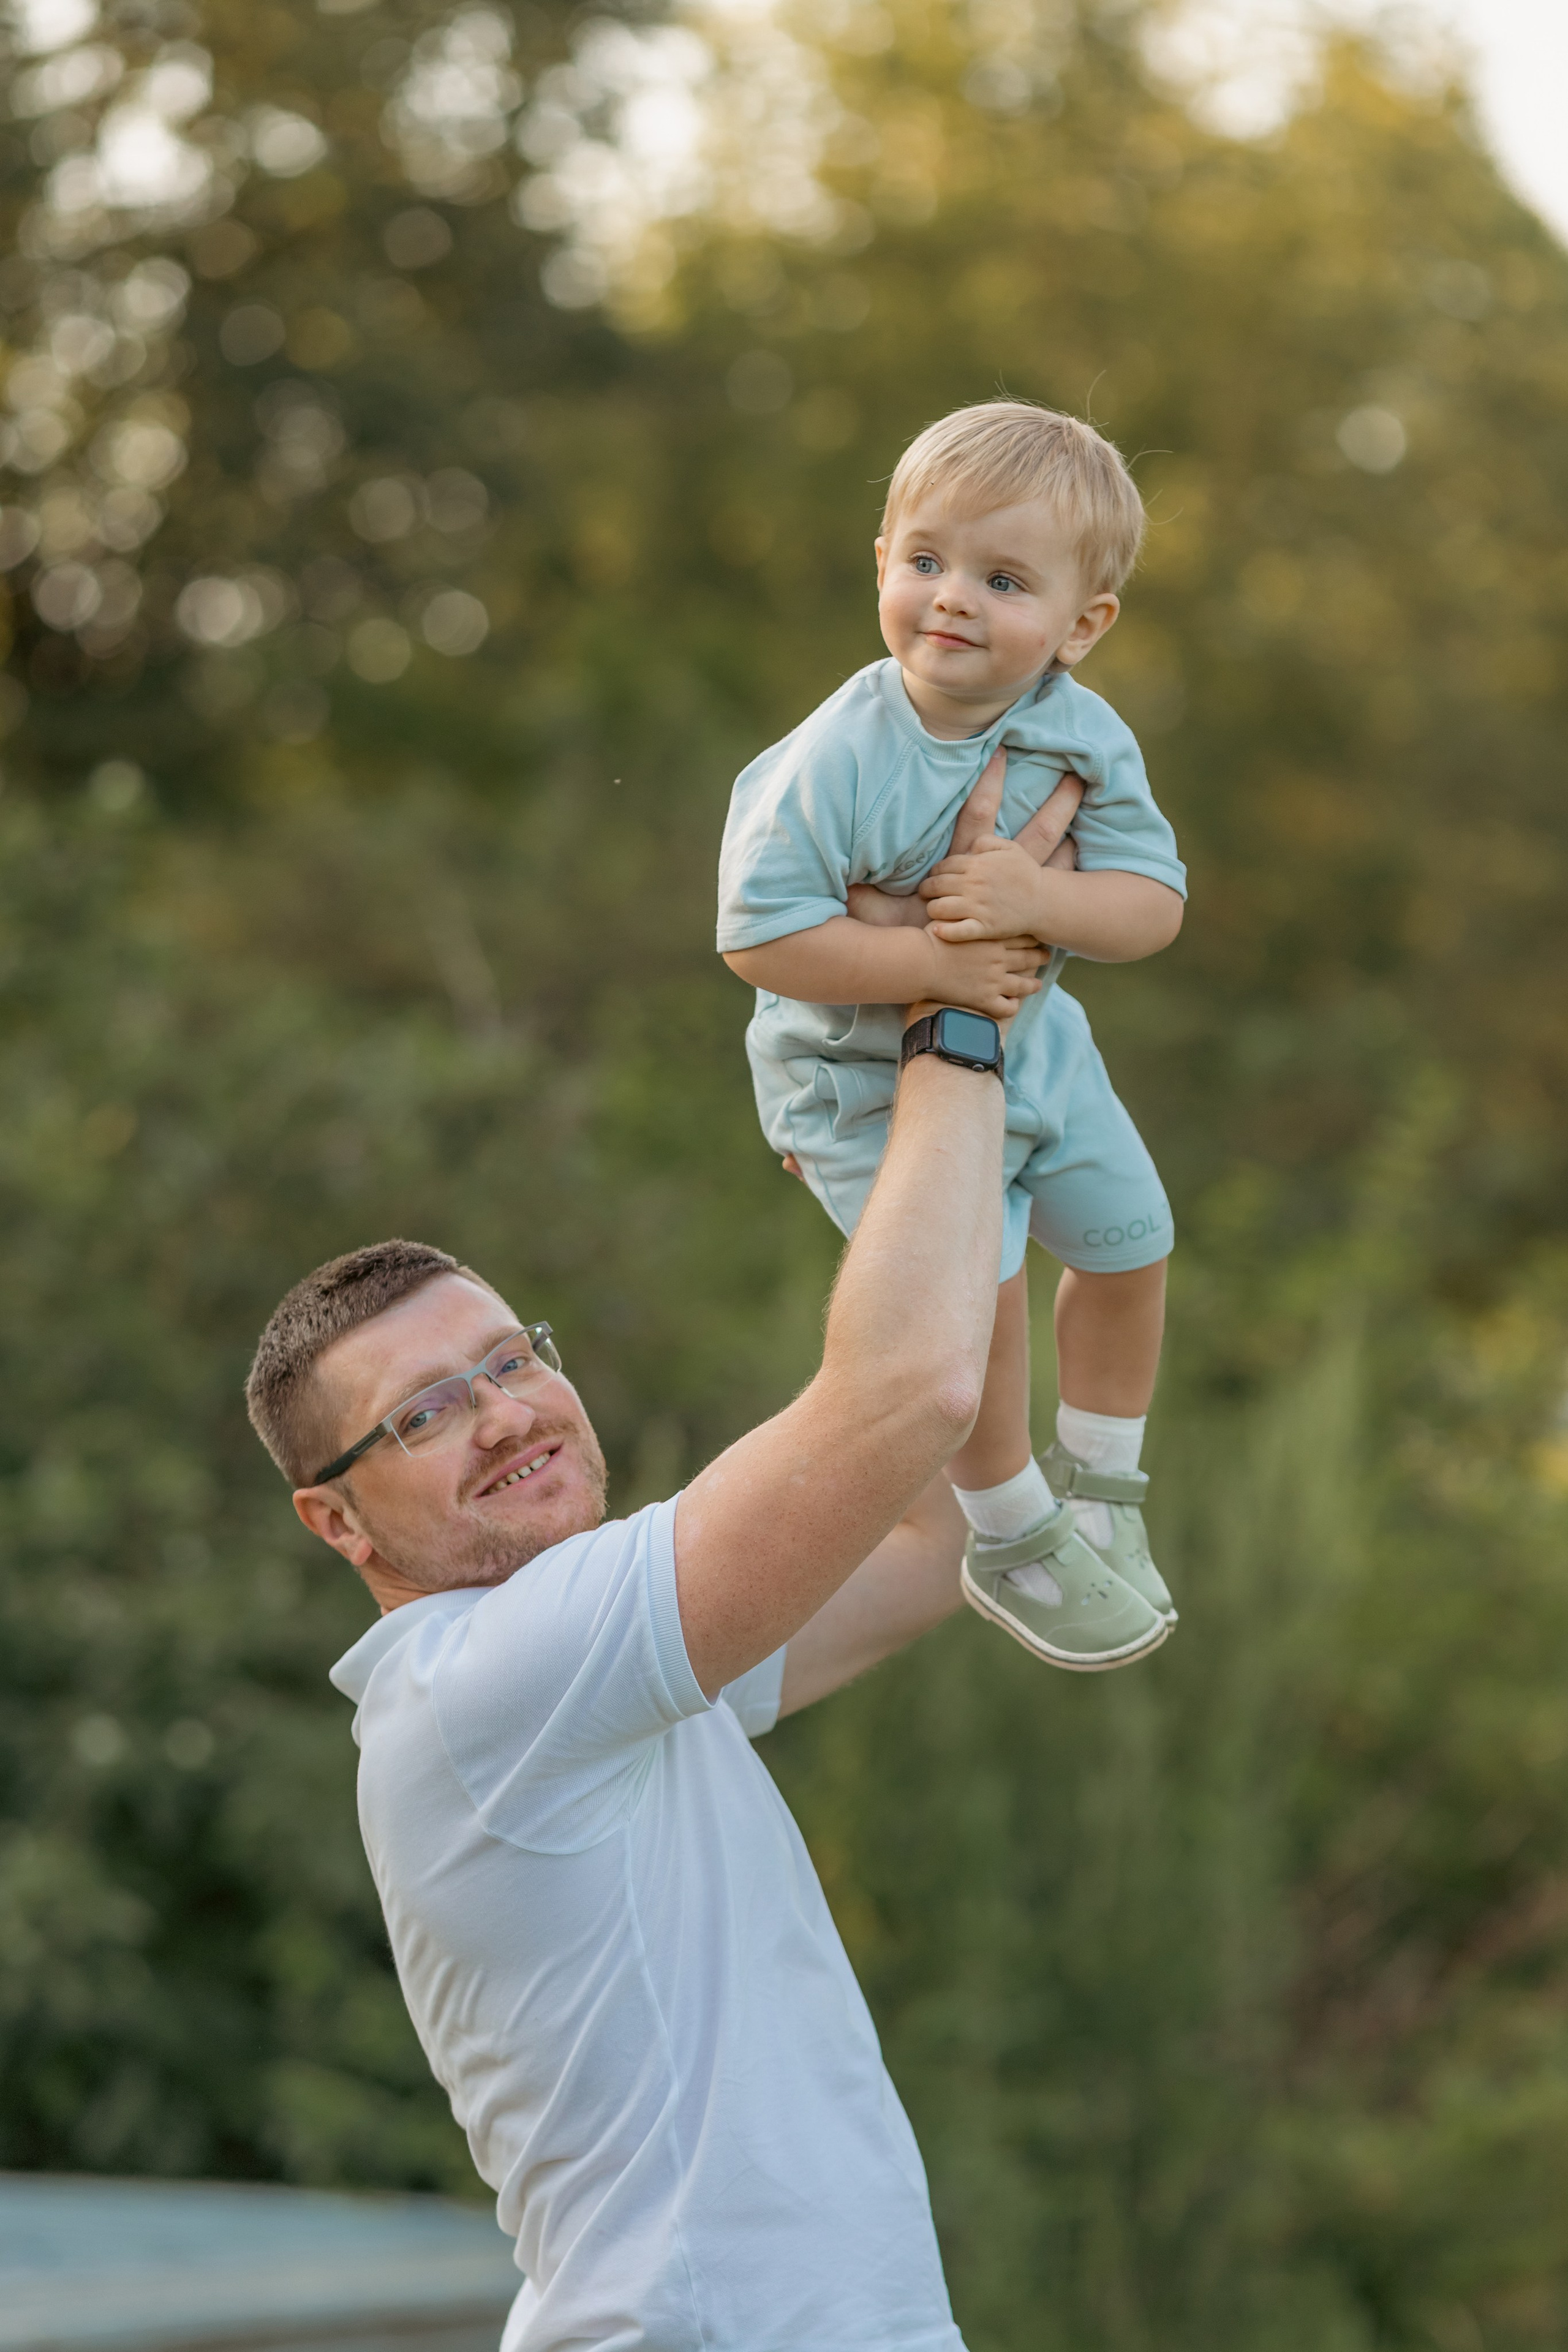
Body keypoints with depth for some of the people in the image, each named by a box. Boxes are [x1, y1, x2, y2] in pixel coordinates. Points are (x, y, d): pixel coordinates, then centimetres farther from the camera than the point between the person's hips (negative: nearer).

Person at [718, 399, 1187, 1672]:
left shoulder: (1087, 737, -14)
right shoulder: (837, 764, -29)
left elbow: (1154, 903, -15)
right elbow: (761, 936, -29)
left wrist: (1040, 900, -36)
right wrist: (934, 964, -34)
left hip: (1027, 1037, 6)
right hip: (869, 1077, -6)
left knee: (1130, 1237, 15)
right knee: (979, 1280, -18)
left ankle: (1100, 1483, 42)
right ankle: (1012, 1541, 6)